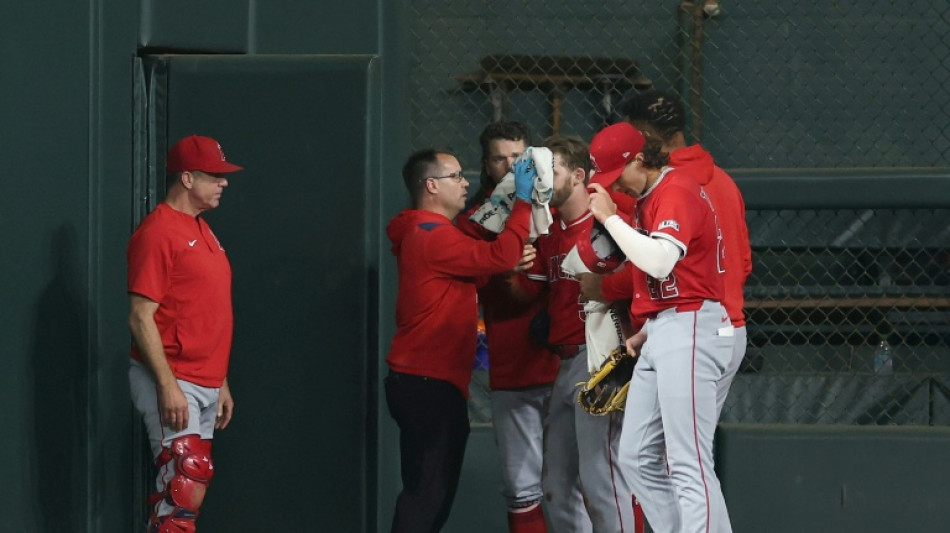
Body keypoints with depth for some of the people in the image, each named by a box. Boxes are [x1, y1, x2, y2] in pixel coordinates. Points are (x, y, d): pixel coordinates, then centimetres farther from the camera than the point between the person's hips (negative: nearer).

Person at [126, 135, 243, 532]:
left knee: (191, 489, 10)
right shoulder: (158, 231, -12)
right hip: (172, 384, -10)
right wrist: (168, 385, -22)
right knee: (184, 490, -16)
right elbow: (141, 317, -17)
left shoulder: (201, 231, 17)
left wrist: (221, 384, 21)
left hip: (205, 386, 10)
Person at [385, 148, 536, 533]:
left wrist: (511, 263, 3)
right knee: (427, 492, -11)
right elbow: (499, 257, -22)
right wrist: (522, 201, -15)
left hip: (426, 383, 11)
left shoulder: (423, 234, 18)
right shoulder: (433, 237, -16)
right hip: (429, 384, -11)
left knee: (431, 491, 11)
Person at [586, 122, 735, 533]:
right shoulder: (647, 199, 18)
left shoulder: (678, 191, -12)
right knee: (637, 458, 9)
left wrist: (610, 217, -19)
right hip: (659, 336, 11)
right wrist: (647, 330, 12)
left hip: (688, 332, -10)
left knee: (689, 465, -15)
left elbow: (660, 261, -27)